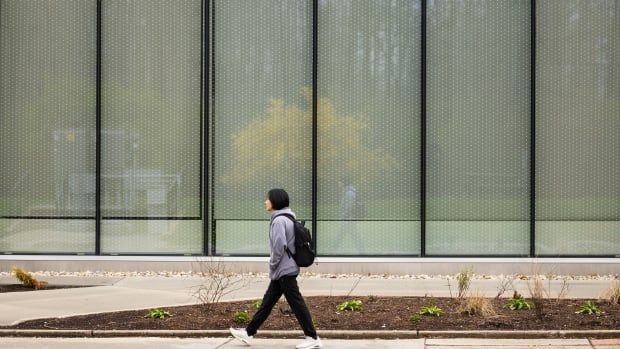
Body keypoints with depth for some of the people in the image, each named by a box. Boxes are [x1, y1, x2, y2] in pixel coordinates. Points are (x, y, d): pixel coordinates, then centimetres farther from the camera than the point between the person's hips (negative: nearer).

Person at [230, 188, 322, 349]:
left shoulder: (279, 220, -17)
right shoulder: (286, 218, 13)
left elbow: (280, 245, -25)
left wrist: (273, 264, -11)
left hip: (284, 270, -10)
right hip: (285, 269, 10)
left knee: (296, 302, -4)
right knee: (268, 301, 13)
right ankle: (249, 333, 19)